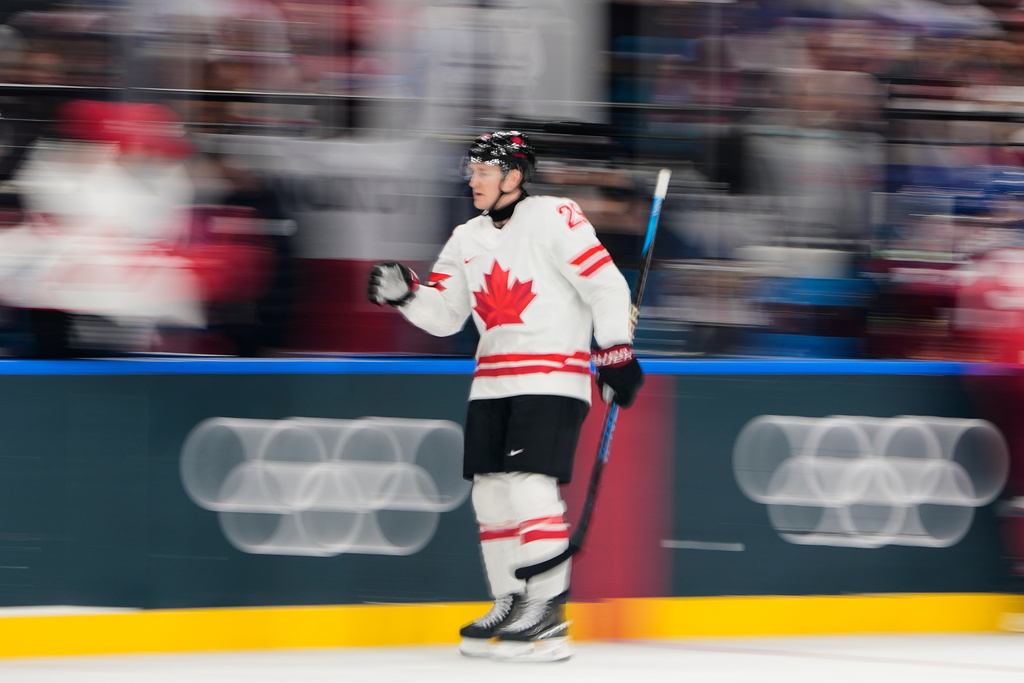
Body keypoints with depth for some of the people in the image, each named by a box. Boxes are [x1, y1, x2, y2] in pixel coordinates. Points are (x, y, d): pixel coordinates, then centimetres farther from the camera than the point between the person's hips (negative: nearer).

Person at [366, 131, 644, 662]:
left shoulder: (555, 218, -7)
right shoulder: (466, 240, 14)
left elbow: (606, 285, -9)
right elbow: (444, 315, 14)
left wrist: (616, 355, -12)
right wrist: (405, 294, -5)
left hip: (553, 377, -8)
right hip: (493, 380, 8)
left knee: (530, 485, -17)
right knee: (490, 493, 5)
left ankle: (548, 614, -16)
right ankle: (510, 604, 16)